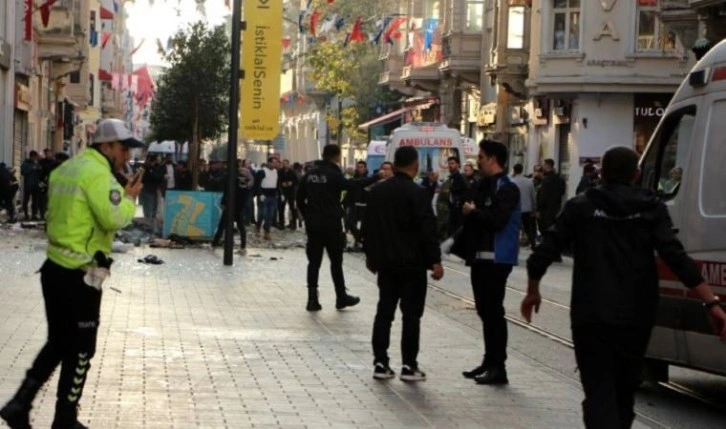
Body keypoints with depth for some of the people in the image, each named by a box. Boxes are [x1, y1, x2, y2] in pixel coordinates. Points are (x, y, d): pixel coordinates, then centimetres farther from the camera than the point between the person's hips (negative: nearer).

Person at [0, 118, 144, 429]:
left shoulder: (66, 169, 13)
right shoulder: (98, 173, -16)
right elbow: (114, 219, -25)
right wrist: (129, 198, -6)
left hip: (54, 269, 9)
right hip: (80, 276, -9)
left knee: (58, 343, 19)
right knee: (79, 350, 5)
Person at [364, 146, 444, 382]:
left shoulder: (376, 191, 7)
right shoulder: (417, 193, -13)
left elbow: (369, 226, 14)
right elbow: (428, 230, -16)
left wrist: (370, 255, 23)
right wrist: (435, 260, -12)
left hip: (385, 262, 6)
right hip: (412, 264, -6)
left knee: (384, 311, 10)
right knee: (411, 314, 0)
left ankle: (380, 363, 8)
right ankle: (409, 366, 0)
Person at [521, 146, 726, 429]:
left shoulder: (580, 207, 0)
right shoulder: (652, 208, 0)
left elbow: (545, 252, -2)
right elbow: (676, 258, -11)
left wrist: (532, 291, 15)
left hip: (591, 316, -2)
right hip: (636, 317, 2)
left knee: (599, 391, -5)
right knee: (625, 389, 22)